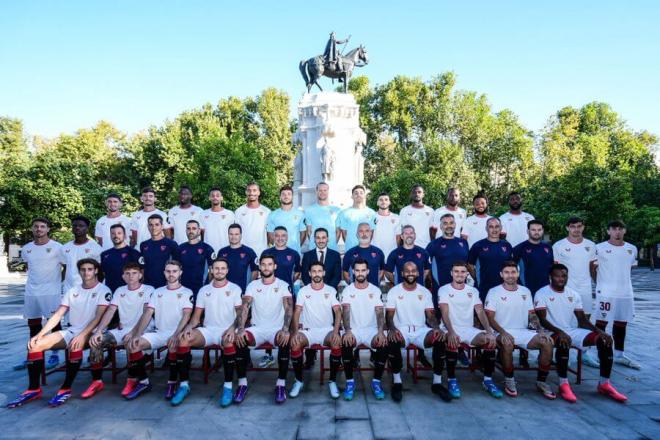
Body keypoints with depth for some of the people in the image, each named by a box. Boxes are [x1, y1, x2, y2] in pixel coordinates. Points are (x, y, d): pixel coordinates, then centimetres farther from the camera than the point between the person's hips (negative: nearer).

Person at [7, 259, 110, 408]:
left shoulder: (103, 290, -6)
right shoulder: (72, 291, 12)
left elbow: (99, 317, -17)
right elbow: (57, 315, 7)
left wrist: (82, 335, -29)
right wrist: (39, 334, -5)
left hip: (90, 332, -6)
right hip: (71, 331, 6)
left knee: (75, 345, -39)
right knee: (35, 344, -10)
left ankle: (66, 389, -27)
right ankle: (34, 389, -3)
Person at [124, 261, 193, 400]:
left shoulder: (186, 292, 3)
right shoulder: (157, 292, 15)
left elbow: (186, 315, -10)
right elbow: (147, 314, 6)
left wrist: (176, 335, -26)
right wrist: (137, 335, -10)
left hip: (177, 333, -4)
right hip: (158, 333, 4)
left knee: (174, 345, -37)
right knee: (133, 344, -19)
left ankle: (172, 382, -16)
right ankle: (143, 382, -3)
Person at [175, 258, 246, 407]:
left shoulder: (234, 288, 4)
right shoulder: (204, 290, 13)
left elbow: (240, 313, -2)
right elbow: (196, 316, 12)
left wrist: (233, 328, -22)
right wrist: (189, 326, -10)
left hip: (227, 330, -3)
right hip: (207, 330, 4)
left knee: (228, 341, -39)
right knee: (183, 339, -24)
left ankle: (228, 386, -29)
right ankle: (184, 384, -16)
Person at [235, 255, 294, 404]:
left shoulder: (283, 285, 0)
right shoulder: (253, 285, 6)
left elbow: (289, 308, -13)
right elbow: (245, 307, -7)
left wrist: (285, 329, -32)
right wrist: (241, 328, -25)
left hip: (277, 329, -2)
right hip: (257, 328, 2)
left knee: (285, 341, -34)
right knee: (240, 338, -28)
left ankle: (281, 384, -20)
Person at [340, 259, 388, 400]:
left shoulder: (375, 290, 3)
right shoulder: (347, 290, 2)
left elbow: (380, 312, -7)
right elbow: (346, 311, -11)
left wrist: (381, 331, -27)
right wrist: (347, 330, -30)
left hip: (371, 329, 1)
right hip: (353, 329, 0)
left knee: (384, 345, -30)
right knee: (346, 344, -33)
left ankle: (376, 382, -10)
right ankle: (349, 382, -15)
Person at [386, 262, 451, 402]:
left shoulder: (425, 292, 9)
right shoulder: (394, 291, 2)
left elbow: (430, 315, 5)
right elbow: (389, 315, -4)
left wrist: (437, 327, -18)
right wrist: (392, 329, -27)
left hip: (421, 330, 2)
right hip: (401, 329, -2)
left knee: (440, 339, -27)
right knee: (392, 340, -37)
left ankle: (437, 383, -13)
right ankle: (397, 382, -19)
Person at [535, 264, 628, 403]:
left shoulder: (574, 294, 11)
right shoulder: (542, 294, -6)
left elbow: (582, 320, 8)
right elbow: (543, 320, -15)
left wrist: (598, 330, -10)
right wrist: (559, 332, -32)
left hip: (573, 331, 6)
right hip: (553, 332, -6)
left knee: (605, 339, -13)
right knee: (563, 342, -39)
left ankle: (604, 384, -4)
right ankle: (563, 384, -25)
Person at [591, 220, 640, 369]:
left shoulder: (632, 249, 8)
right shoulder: (599, 248, -7)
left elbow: (631, 267, 19)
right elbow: (592, 268, -1)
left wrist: (620, 281, 14)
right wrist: (602, 283, 3)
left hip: (626, 293, 5)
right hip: (605, 293, -5)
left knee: (621, 323, 12)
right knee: (601, 322, 0)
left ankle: (619, 355, 23)